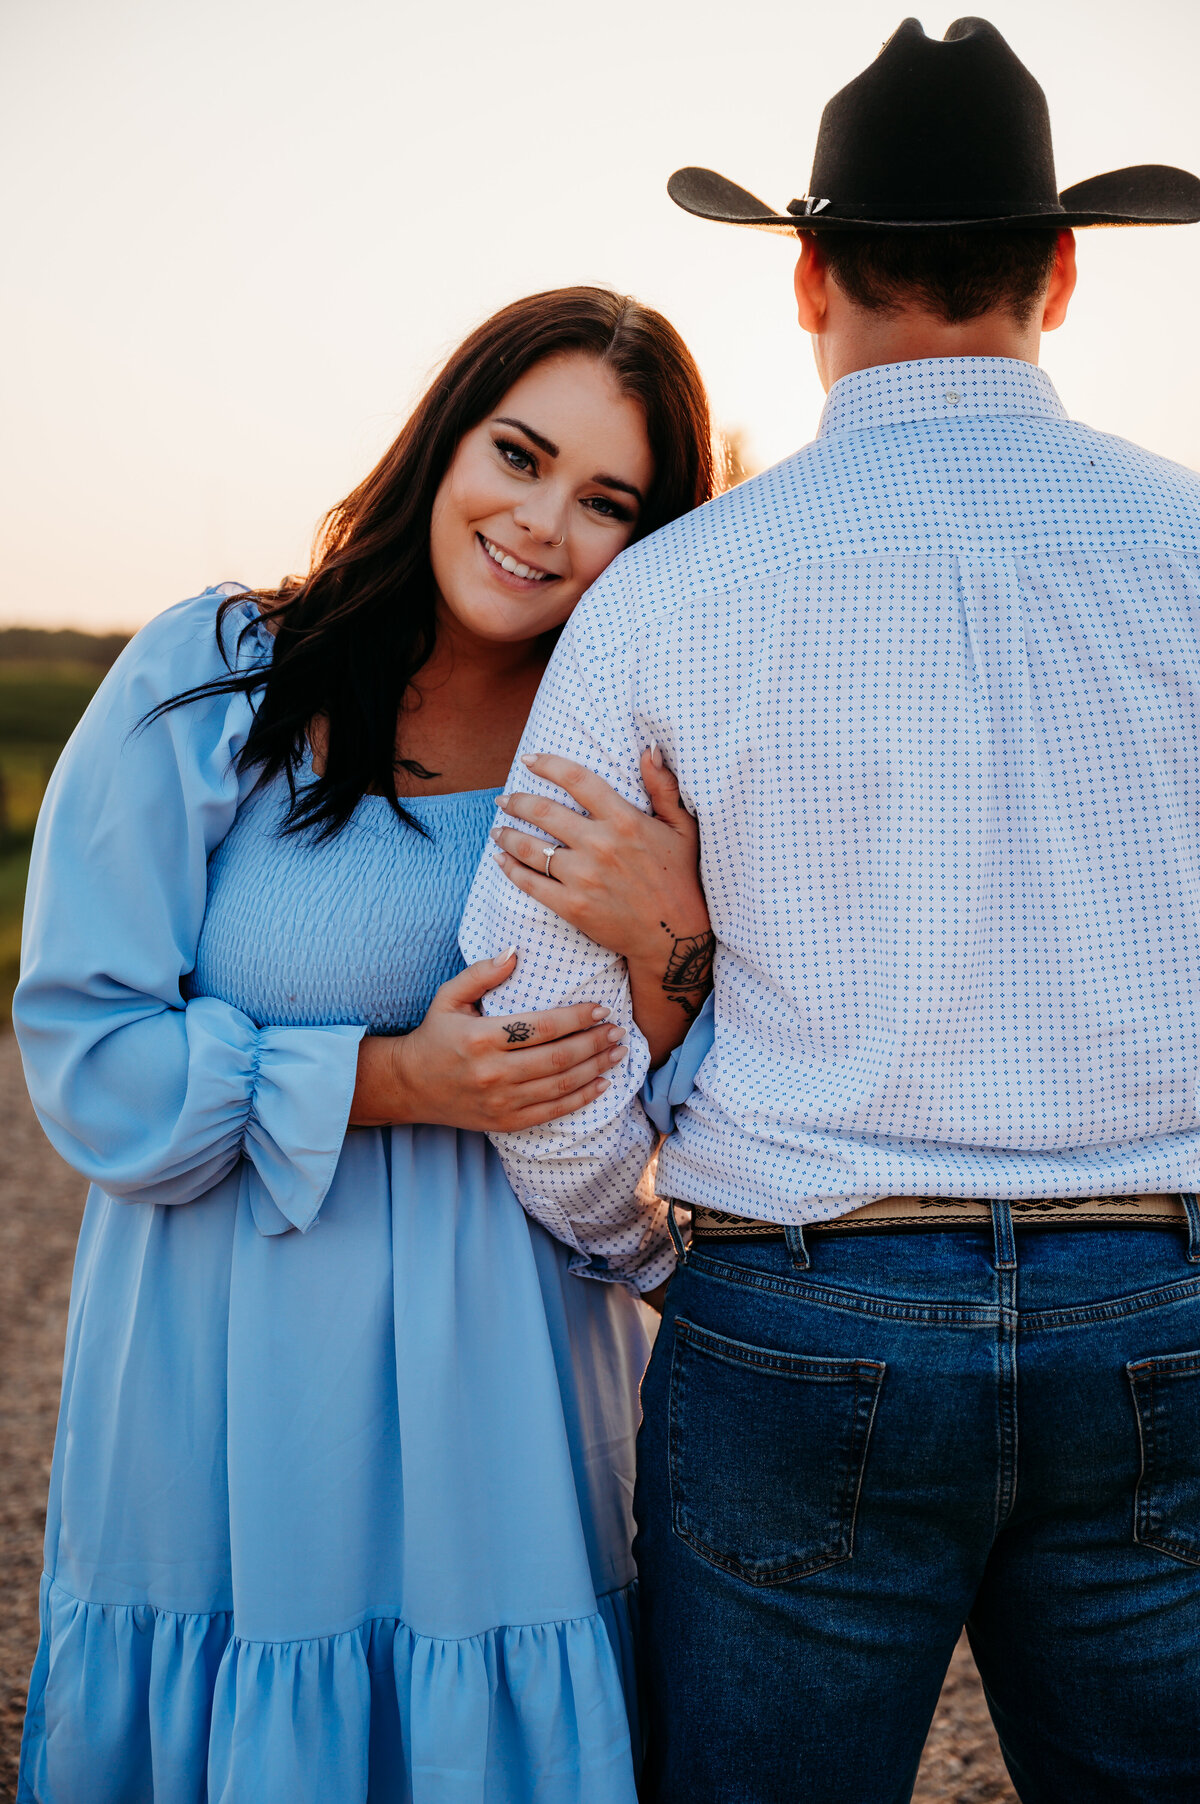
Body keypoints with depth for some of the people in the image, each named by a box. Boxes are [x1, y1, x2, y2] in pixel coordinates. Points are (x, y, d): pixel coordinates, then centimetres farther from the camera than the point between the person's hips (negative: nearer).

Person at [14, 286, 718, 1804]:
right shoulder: (206, 685, -7)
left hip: (514, 1409, 2)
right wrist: (390, 1081, -19)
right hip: (232, 1419, -2)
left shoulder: (628, 763, 1)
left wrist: (672, 941, -22)